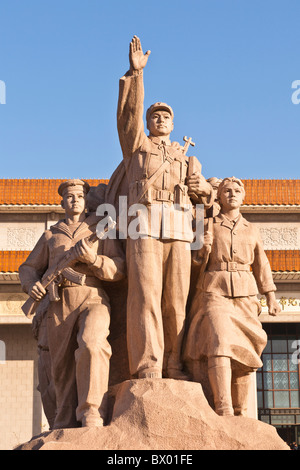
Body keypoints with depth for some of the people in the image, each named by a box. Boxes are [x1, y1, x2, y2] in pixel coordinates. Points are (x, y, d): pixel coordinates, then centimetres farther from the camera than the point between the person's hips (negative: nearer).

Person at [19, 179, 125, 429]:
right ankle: (66, 427, 9)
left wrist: (92, 259, -13)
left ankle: (92, 419, -28)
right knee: (63, 367, -1)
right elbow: (29, 268, 24)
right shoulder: (51, 235, 25)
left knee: (91, 345, -31)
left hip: (92, 298, -3)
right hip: (59, 303, 3)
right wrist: (32, 284, -1)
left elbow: (119, 269, 7)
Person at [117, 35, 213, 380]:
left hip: (178, 229, 3)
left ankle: (174, 368, -6)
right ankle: (147, 368, -19)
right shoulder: (137, 144, 22)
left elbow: (204, 195, 25)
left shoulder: (185, 158, 31)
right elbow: (129, 113, 6)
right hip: (143, 227, -3)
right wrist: (135, 73, -4)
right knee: (145, 296, -14)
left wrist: (201, 186, 1)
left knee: (176, 300, -5)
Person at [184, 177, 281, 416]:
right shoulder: (207, 226, 10)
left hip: (245, 296, 3)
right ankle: (224, 412, -33)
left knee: (243, 355, 0)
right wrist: (205, 246, -11)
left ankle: (241, 413, 11)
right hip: (215, 292, -3)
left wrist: (271, 297, 9)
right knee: (220, 343, -25)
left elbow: (262, 266, 18)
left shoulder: (252, 230, 17)